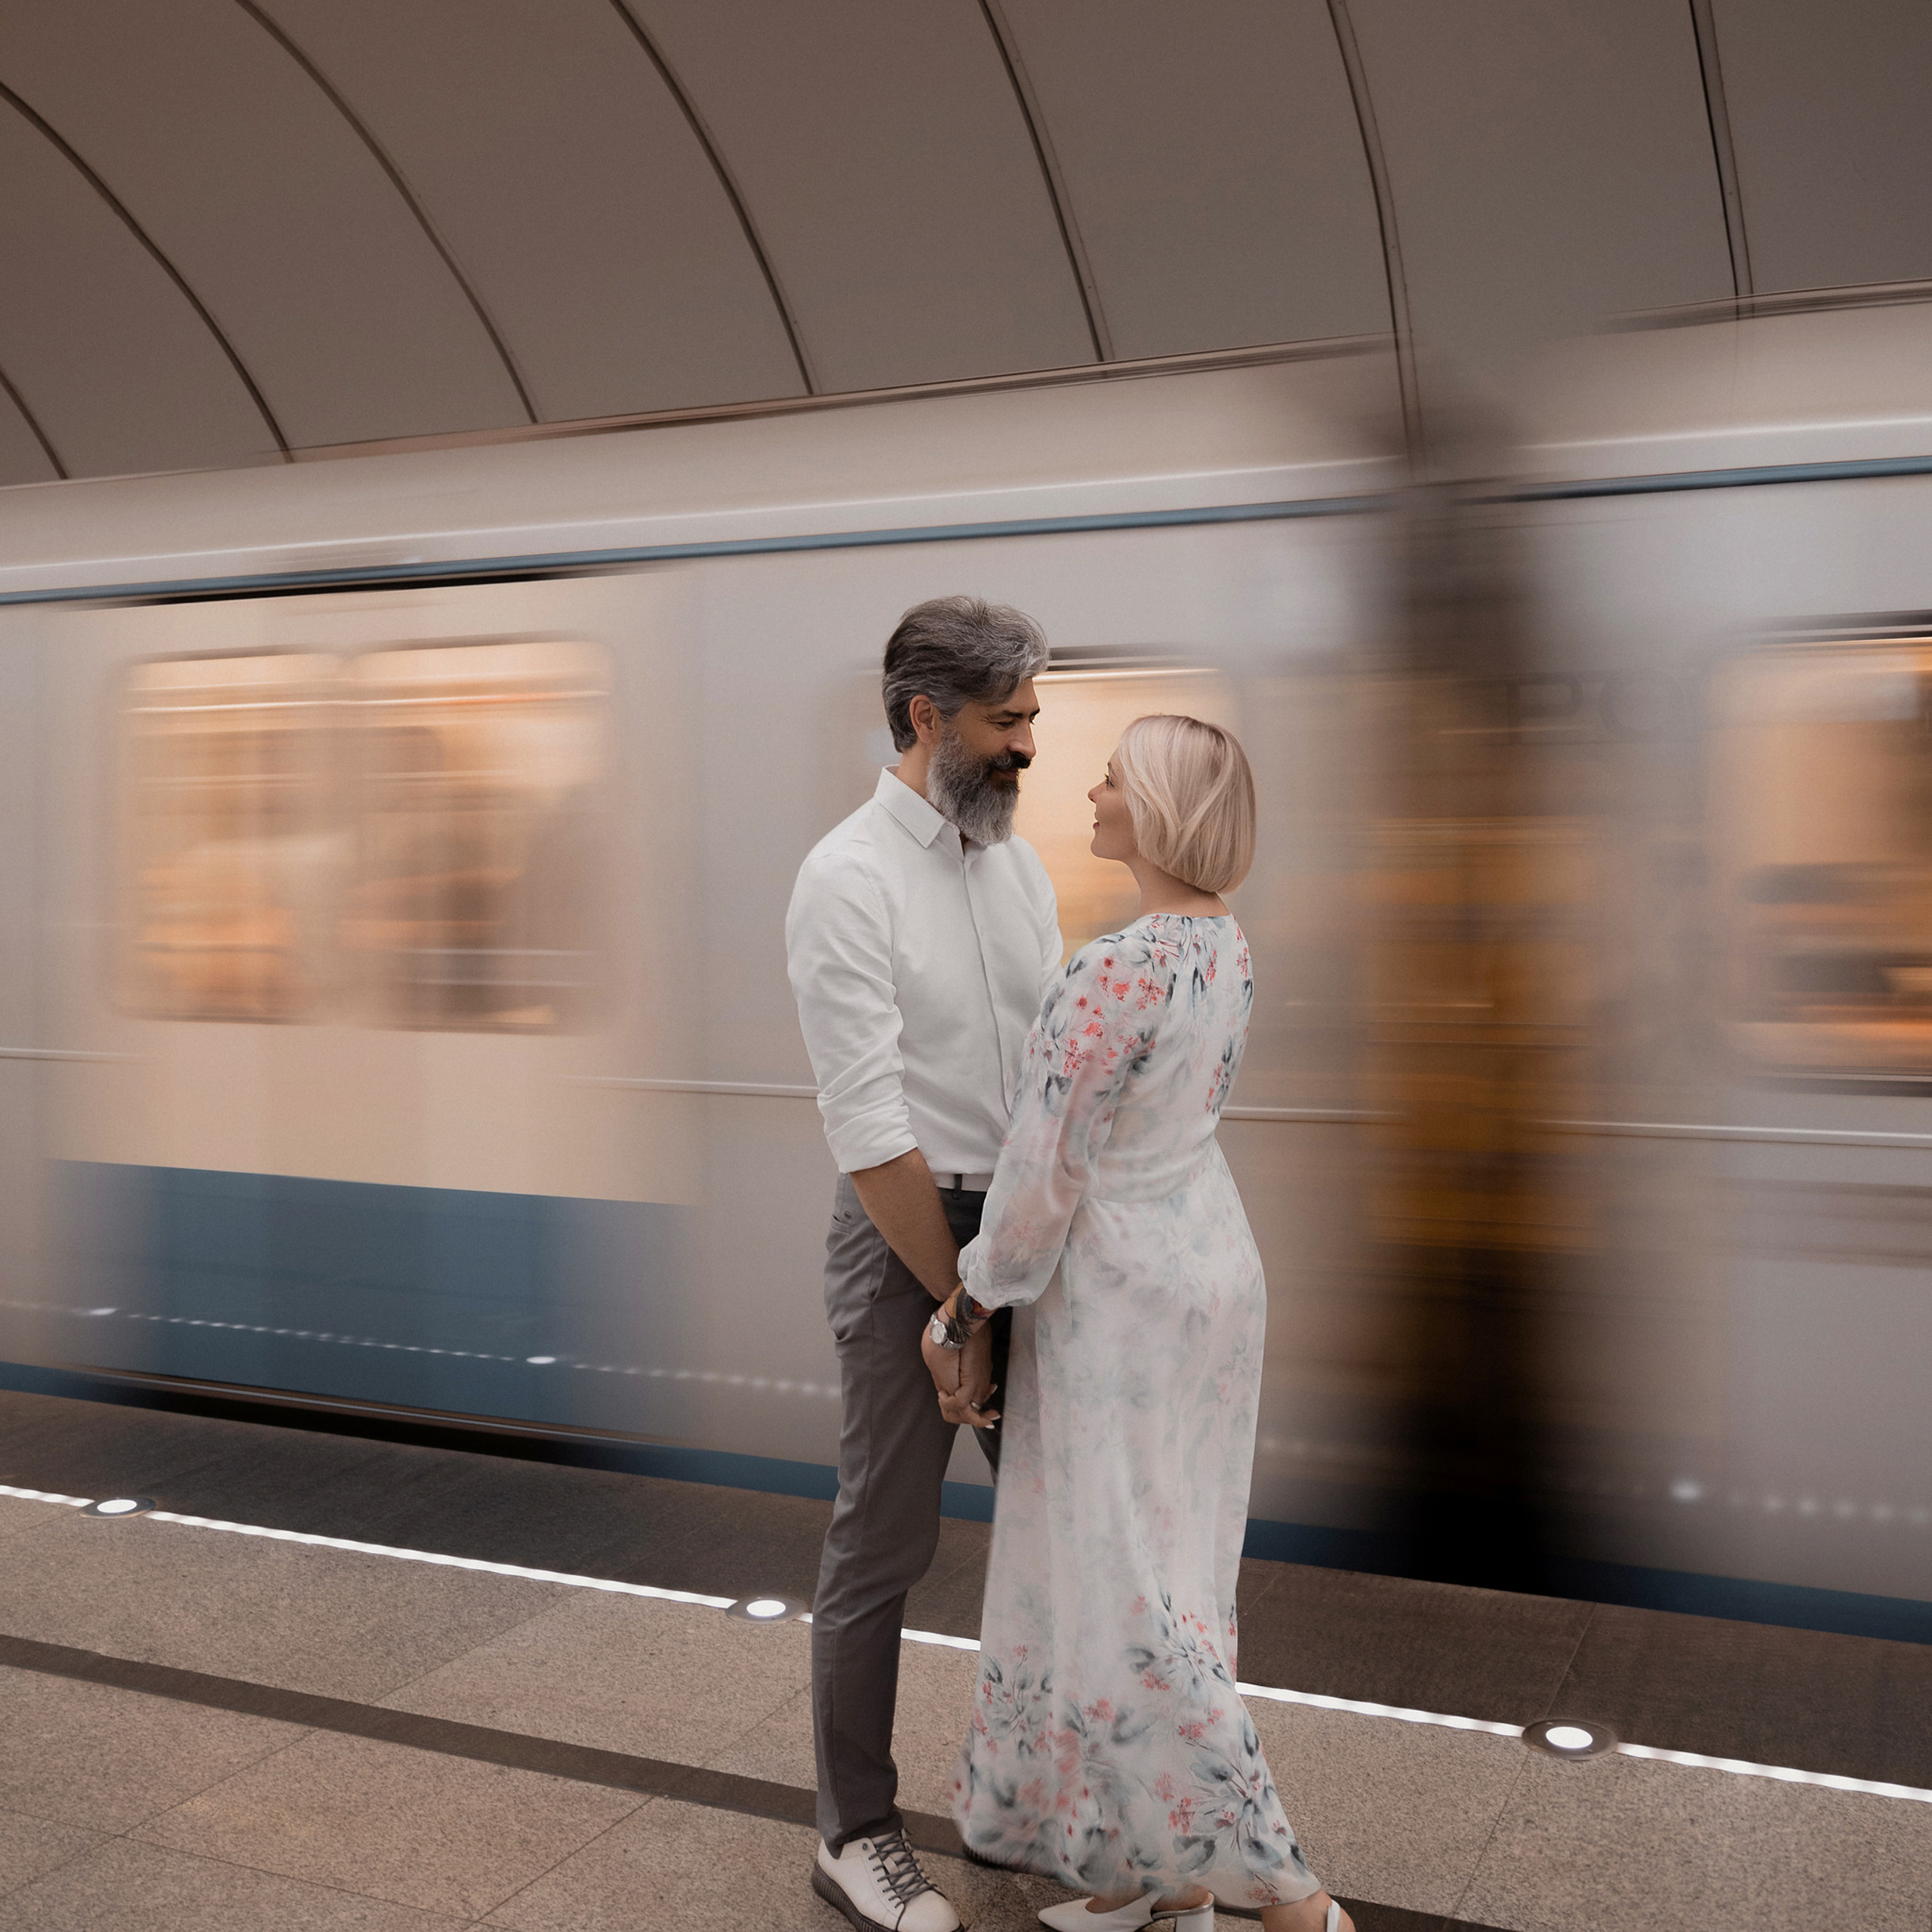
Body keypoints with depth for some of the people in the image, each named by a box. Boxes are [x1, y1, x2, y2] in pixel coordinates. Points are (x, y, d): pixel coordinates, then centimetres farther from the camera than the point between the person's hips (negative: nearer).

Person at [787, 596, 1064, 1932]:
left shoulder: (1020, 864, 6)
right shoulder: (849, 881, -17)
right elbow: (871, 1132, -19)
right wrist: (958, 1301, -15)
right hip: (907, 1235, -7)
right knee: (885, 1544, 6)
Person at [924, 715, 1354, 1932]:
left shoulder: (1114, 975, -26)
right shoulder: (1229, 948, 3)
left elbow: (1042, 1179, -22)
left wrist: (959, 1321, -8)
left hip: (1119, 1298, -9)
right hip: (1209, 1268, 9)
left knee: (1126, 1600, 0)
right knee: (1166, 1572, 17)